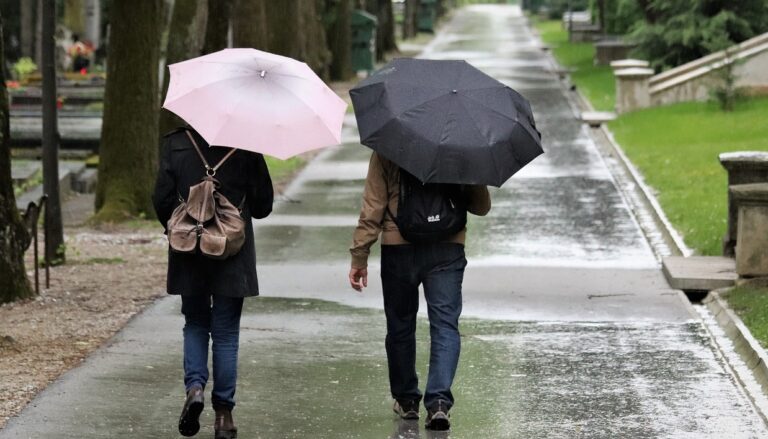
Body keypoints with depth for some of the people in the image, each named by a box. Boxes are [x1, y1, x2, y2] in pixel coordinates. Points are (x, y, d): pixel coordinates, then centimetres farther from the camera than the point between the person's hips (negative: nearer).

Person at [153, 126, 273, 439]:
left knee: (195, 324, 18)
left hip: (189, 258, 1)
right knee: (226, 333, 8)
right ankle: (223, 413, 9)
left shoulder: (176, 143, -6)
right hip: (233, 256, -1)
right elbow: (263, 205, -3)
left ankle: (195, 386, -5)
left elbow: (162, 201, -6)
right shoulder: (246, 145, -8)